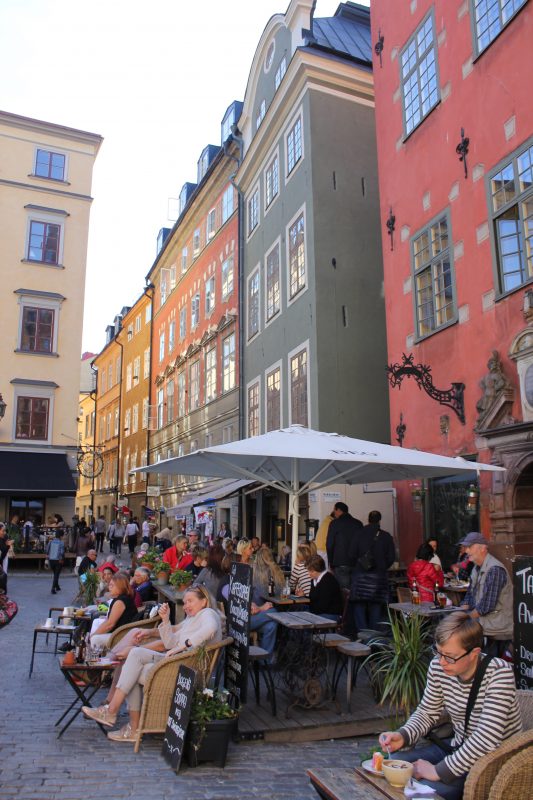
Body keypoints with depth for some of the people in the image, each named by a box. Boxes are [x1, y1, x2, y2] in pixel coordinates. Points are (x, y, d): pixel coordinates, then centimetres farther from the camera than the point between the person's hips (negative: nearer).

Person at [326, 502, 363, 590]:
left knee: (343, 589, -1)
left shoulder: (335, 523, -5)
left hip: (340, 563, -4)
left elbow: (329, 544, -5)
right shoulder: (358, 523, 7)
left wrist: (330, 561, 6)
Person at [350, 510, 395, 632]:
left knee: (359, 605, 3)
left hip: (360, 575, -1)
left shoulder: (359, 535, -1)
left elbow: (352, 555, -1)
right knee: (375, 606, 10)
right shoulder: (386, 537, 1)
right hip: (379, 576, 1)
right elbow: (392, 557, 1)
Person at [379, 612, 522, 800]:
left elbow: (488, 738, -32)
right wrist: (402, 736, -16)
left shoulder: (498, 672, -26)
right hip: (458, 747, 6)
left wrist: (439, 771, -27)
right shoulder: (438, 667, -10)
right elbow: (427, 713, 4)